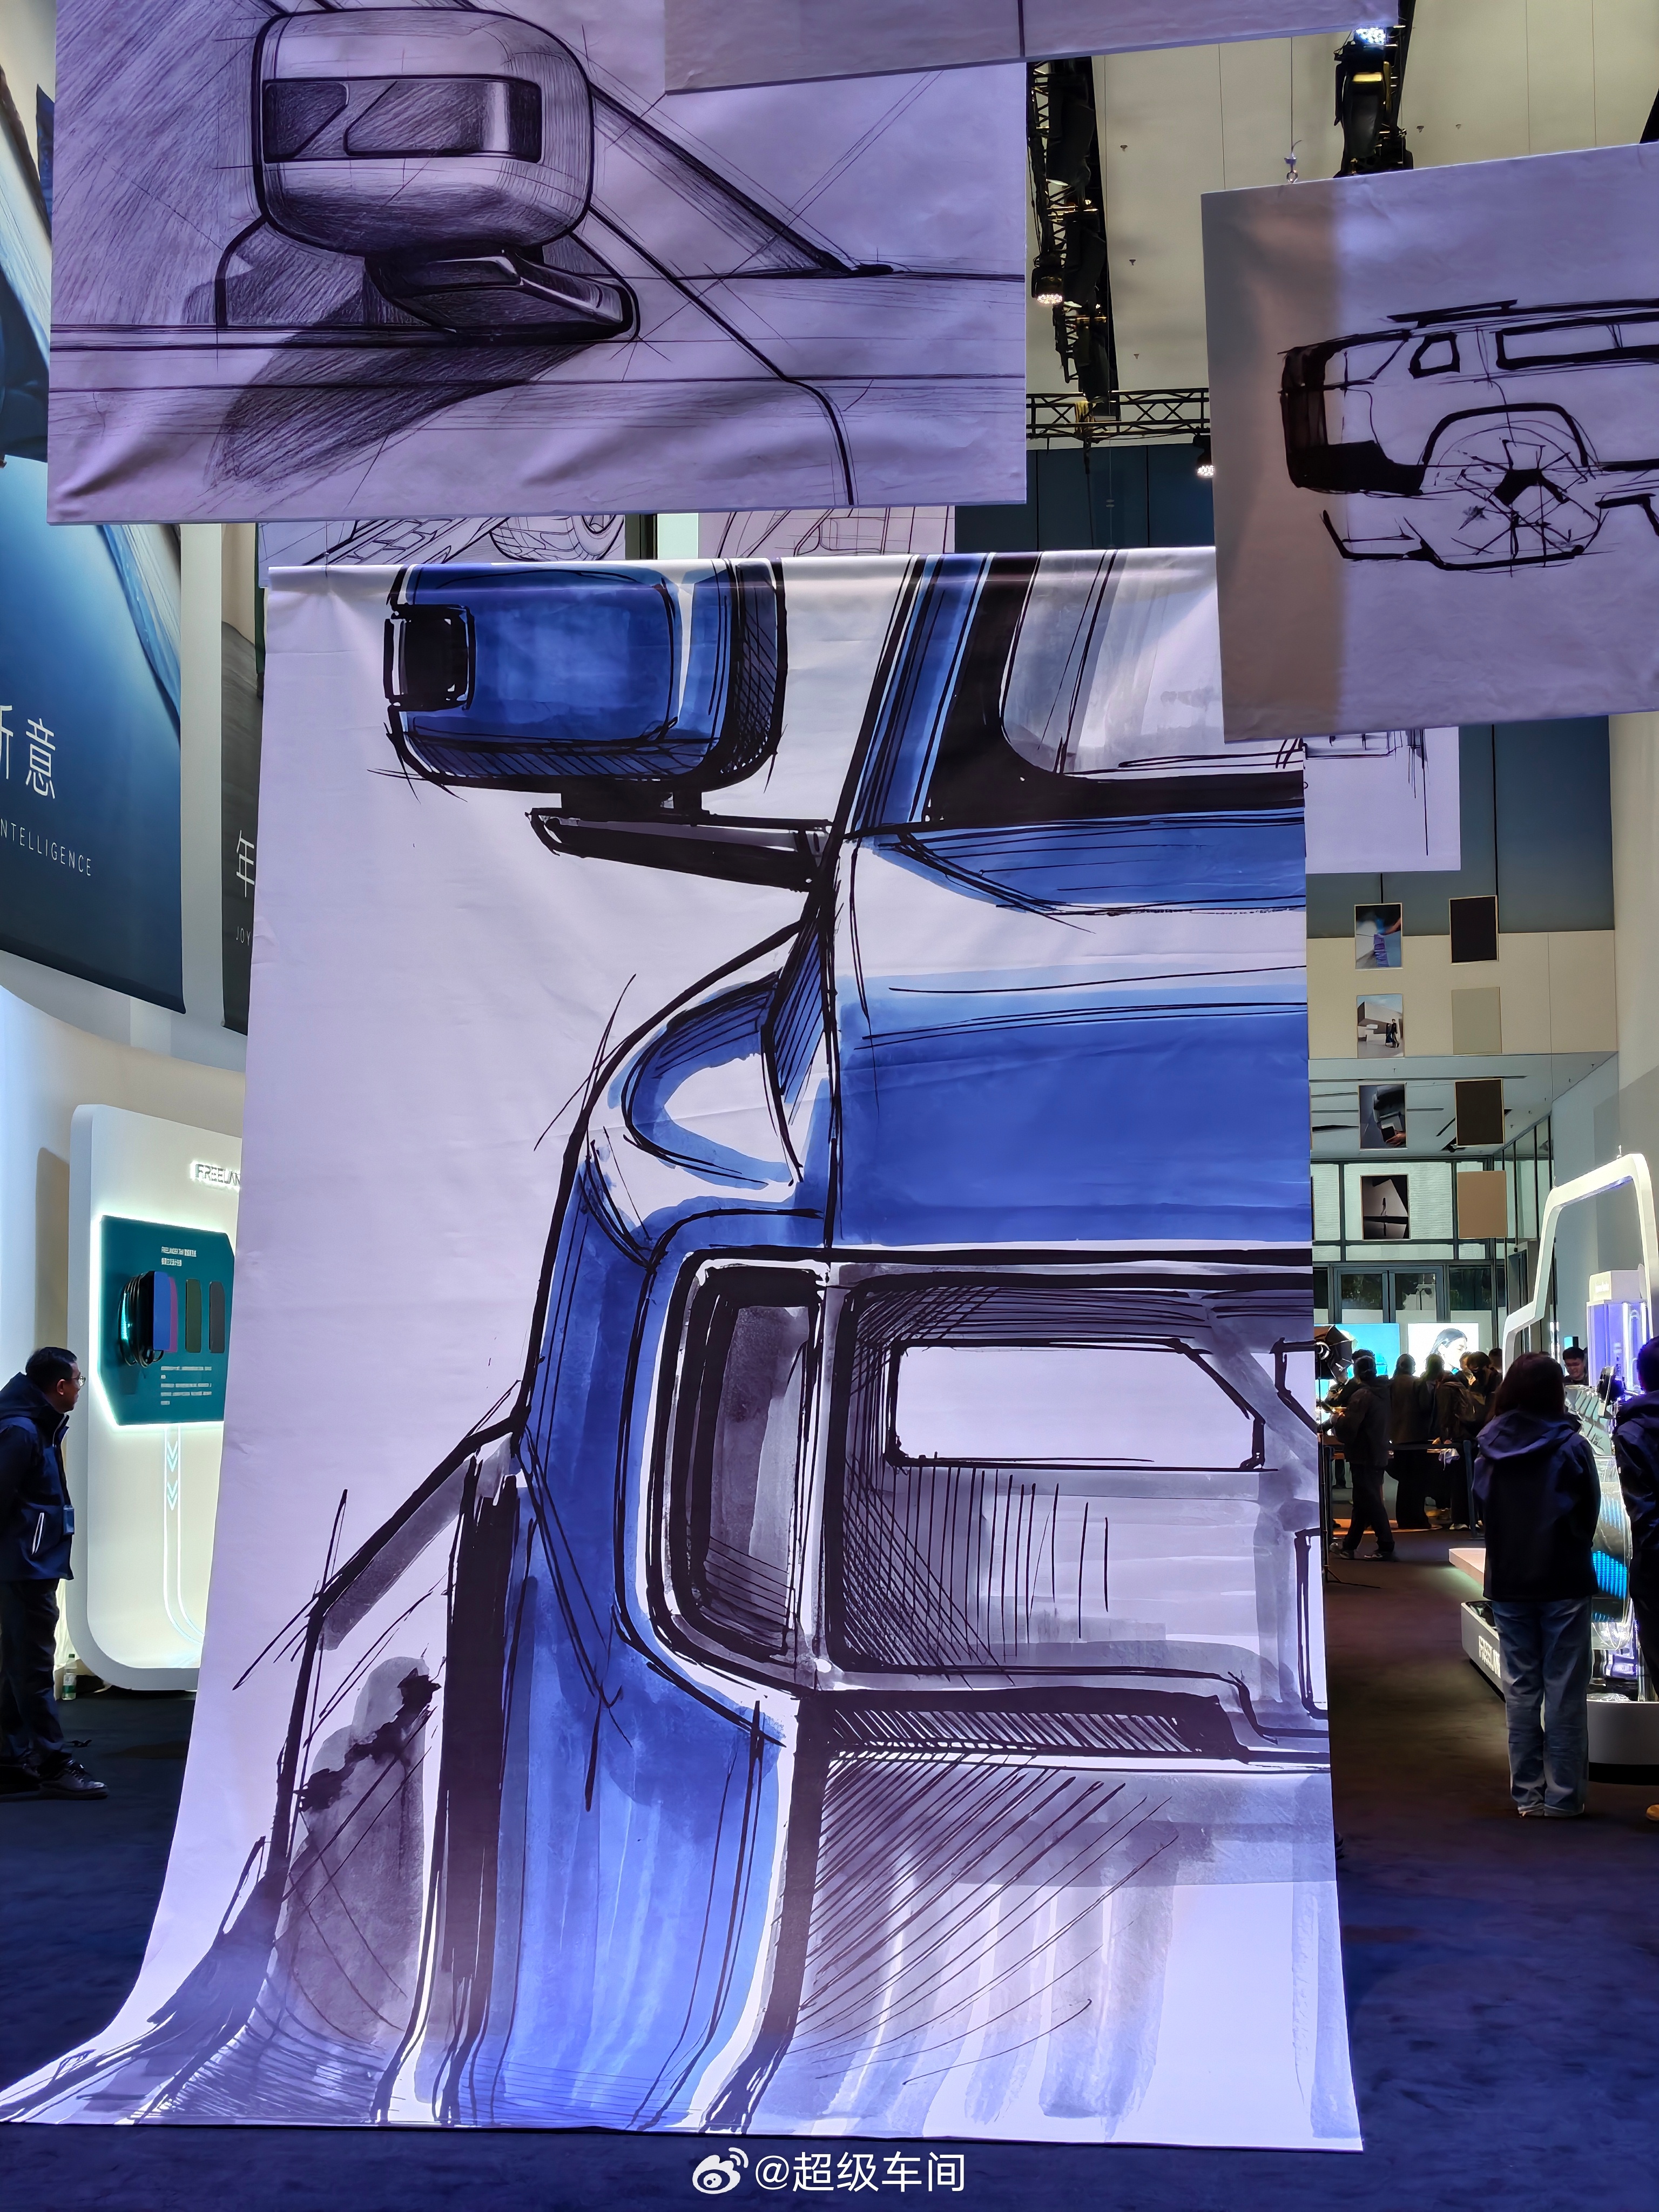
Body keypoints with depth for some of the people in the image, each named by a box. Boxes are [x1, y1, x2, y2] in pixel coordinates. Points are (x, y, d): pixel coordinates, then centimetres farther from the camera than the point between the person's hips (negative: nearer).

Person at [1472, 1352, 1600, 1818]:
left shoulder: (1489, 1449, -3)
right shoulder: (1570, 1447, -12)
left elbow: (1481, 1509, 6)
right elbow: (1589, 1514, -3)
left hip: (1508, 1582, 3)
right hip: (1564, 1582, -3)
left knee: (1520, 1688, 10)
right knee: (1565, 1690, 3)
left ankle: (1527, 1793, 13)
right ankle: (1563, 1795, 5)